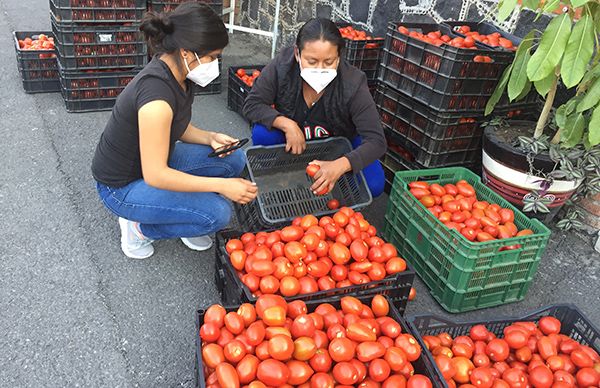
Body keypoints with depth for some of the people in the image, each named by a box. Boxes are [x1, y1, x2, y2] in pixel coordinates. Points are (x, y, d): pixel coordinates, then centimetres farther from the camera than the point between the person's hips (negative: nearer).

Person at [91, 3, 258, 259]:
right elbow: (155, 176, -31)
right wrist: (222, 185, -27)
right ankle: (140, 227, 0)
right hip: (122, 187, -8)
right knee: (217, 212, -23)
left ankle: (182, 215, 11)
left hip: (154, 162, 8)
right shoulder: (156, 95, -34)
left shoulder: (175, 74, -8)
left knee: (234, 160, -2)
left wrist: (209, 138, -11)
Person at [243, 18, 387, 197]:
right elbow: (252, 104, -19)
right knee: (262, 133, -29)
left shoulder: (353, 83, -30)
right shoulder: (282, 65, -26)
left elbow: (376, 141, -32)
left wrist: (340, 165, -49)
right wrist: (286, 124, -36)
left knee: (374, 183, -24)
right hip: (291, 141, 1)